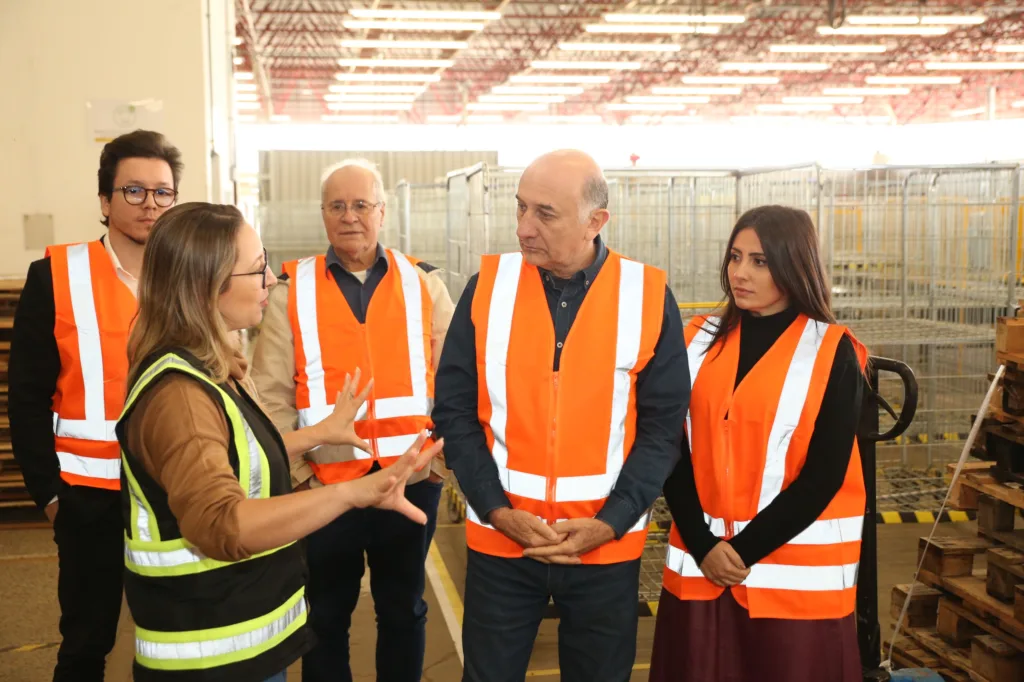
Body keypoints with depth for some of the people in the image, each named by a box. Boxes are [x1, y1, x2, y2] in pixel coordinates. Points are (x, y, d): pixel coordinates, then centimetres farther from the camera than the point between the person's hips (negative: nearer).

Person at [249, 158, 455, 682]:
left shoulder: (424, 284, 1)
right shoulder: (291, 290, -1)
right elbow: (271, 397, -3)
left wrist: (443, 462, -5)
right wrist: (298, 476, -7)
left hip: (411, 481, 1)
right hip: (324, 486, -1)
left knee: (403, 610, 17)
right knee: (326, 615, 15)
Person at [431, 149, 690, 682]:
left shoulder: (649, 296, -6)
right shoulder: (487, 287, -3)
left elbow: (663, 425, -3)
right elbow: (454, 412, -1)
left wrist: (609, 522, -11)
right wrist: (498, 510, -9)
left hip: (608, 543, 0)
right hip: (500, 538, 1)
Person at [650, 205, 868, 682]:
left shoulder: (831, 353, -3)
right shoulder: (700, 342, 5)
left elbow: (824, 475, -8)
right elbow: (675, 455, 2)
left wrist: (746, 550, -11)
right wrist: (703, 545, -9)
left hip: (795, 574, -3)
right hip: (700, 565, 3)